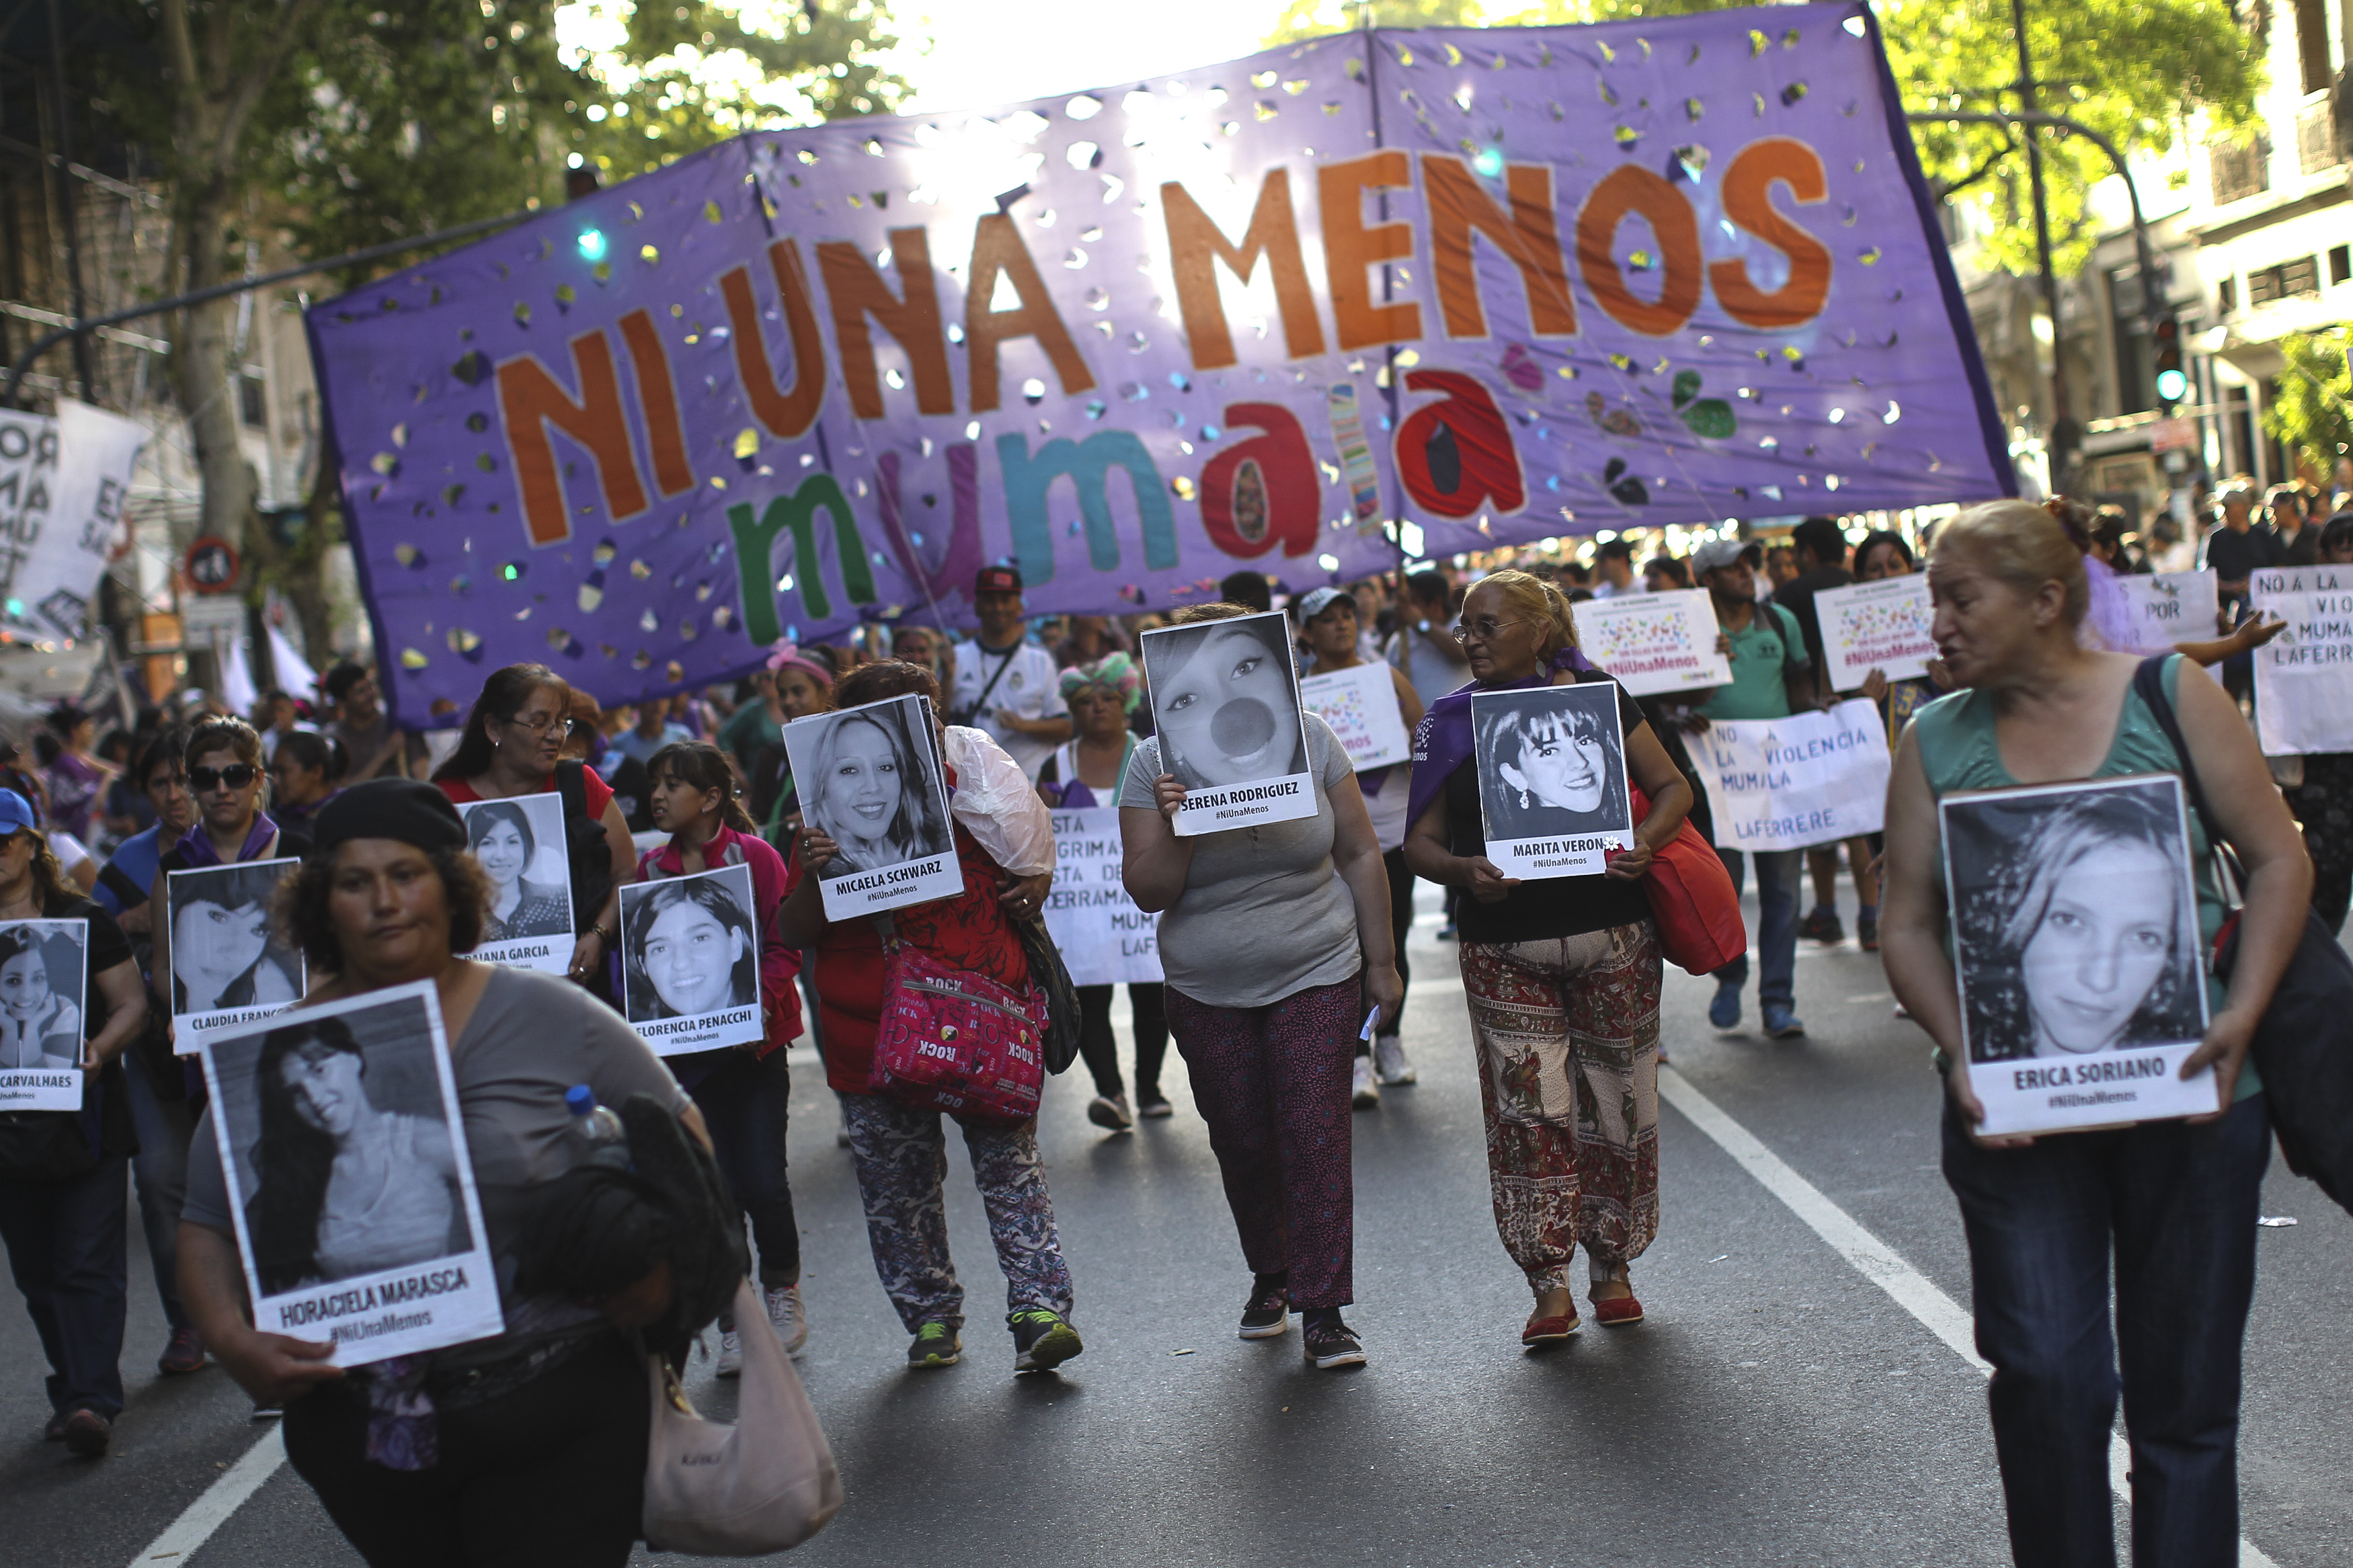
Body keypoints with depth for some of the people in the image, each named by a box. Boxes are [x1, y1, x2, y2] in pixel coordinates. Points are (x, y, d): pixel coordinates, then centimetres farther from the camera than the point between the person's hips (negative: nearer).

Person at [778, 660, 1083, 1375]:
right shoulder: (830, 812, 2)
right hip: (875, 1031, 0)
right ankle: (931, 1317, 21)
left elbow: (1028, 871, 22)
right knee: (898, 1185, 8)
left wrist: (1037, 885, -1)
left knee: (1011, 1167, -5)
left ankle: (1039, 1311, -7)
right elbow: (794, 934, 1)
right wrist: (812, 875, -18)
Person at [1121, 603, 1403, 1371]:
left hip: (1318, 977, -1)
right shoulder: (1156, 763, -6)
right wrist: (1172, 825, -26)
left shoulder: (1309, 739, -4)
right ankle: (1270, 1274, 35)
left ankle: (1324, 1312, 2)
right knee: (1242, 1142, 10)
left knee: (1317, 1137, -6)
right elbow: (1148, 892, -8)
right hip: (1209, 991, 1)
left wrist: (1381, 962, 4)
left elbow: (1360, 854, 3)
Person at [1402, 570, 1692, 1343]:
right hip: (1503, 949, 1)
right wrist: (1463, 869, -15)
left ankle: (1612, 1267, 22)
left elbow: (1673, 787, 6)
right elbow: (1422, 840, 6)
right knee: (1527, 1108, -3)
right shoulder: (1453, 724, 6)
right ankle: (1550, 1285, 4)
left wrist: (1644, 841, -14)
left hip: (1612, 937, 0)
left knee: (1616, 1101, 6)